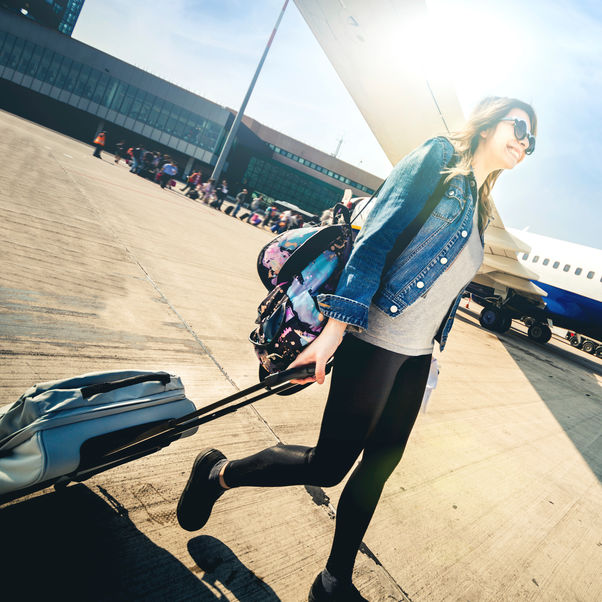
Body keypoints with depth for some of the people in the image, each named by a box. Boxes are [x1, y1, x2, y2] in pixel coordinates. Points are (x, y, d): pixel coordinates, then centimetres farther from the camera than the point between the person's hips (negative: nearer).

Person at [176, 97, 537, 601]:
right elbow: (377, 237, -15)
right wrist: (334, 330, -22)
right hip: (375, 338, -8)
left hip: (416, 355, 8)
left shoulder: (479, 211, 19)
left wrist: (431, 350, 20)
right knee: (329, 465, -4)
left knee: (381, 464, 12)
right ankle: (218, 473, 20)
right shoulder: (438, 158, -4)